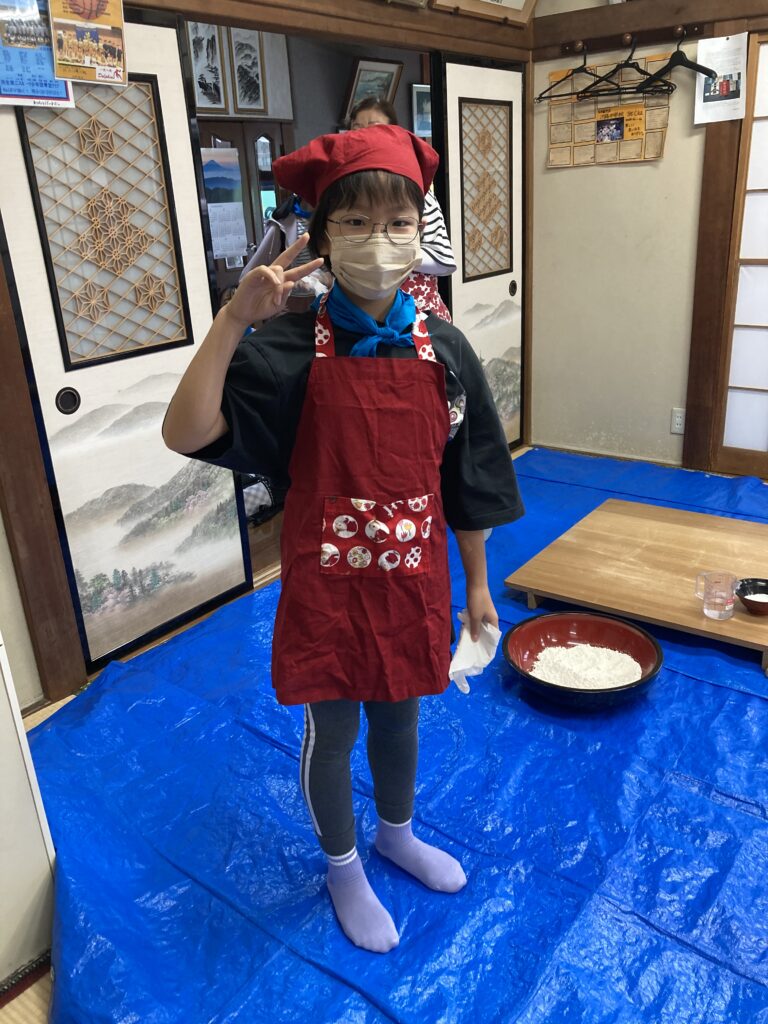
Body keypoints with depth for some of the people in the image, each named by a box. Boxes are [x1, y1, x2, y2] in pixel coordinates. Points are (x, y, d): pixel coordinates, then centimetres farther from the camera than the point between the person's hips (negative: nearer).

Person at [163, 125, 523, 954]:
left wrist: (476, 583, 6)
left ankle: (397, 833, 53)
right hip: (325, 581, -2)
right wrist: (233, 319, -30)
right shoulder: (290, 350, -14)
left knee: (399, 715, 23)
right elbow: (185, 433, -24)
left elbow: (467, 477, 1)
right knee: (331, 732, 16)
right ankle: (343, 867, 45)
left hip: (413, 575, 3)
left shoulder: (443, 349, -5)